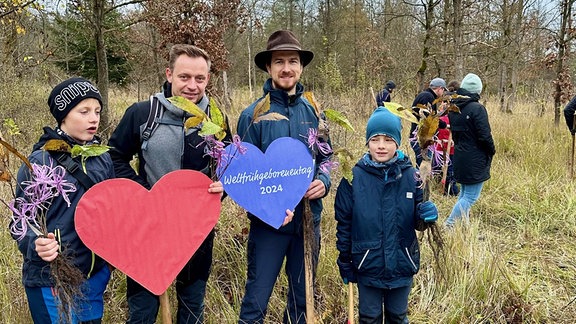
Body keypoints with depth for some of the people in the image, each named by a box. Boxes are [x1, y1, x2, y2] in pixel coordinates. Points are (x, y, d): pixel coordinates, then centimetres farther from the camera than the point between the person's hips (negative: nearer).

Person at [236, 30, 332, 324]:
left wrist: (323, 181, -8)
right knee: (256, 300, 5)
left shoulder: (313, 112, 4)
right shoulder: (253, 115, -9)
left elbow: (326, 156, 13)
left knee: (302, 297, 19)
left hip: (308, 219, 4)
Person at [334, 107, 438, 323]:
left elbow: (418, 223, 2)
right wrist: (345, 262, 0)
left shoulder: (411, 175, -7)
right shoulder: (354, 177, -11)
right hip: (368, 266, -1)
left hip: (402, 265, 1)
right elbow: (343, 223, -3)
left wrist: (426, 216, -20)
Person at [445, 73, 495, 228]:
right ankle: (449, 224, -7)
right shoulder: (477, 108, -18)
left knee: (464, 193, 19)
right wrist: (492, 151, -1)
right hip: (475, 161, -8)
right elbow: (485, 136, -18)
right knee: (471, 196, -2)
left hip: (459, 157, 8)